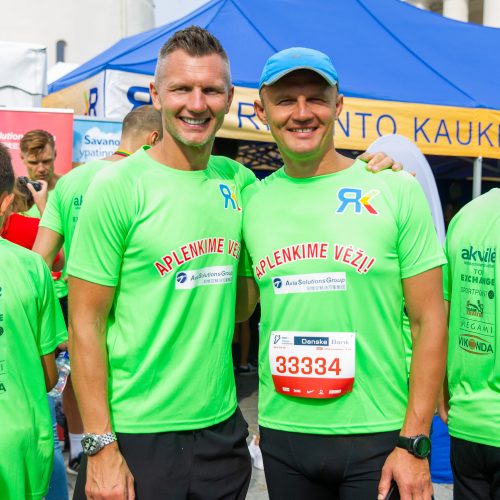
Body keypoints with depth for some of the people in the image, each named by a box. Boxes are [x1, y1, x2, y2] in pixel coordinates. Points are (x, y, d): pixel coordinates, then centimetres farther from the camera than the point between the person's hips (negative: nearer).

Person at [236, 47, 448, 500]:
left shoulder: (395, 190, -5)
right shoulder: (251, 201, 3)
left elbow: (429, 320, -5)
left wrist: (415, 443, -9)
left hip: (378, 436, -2)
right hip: (281, 432, 3)